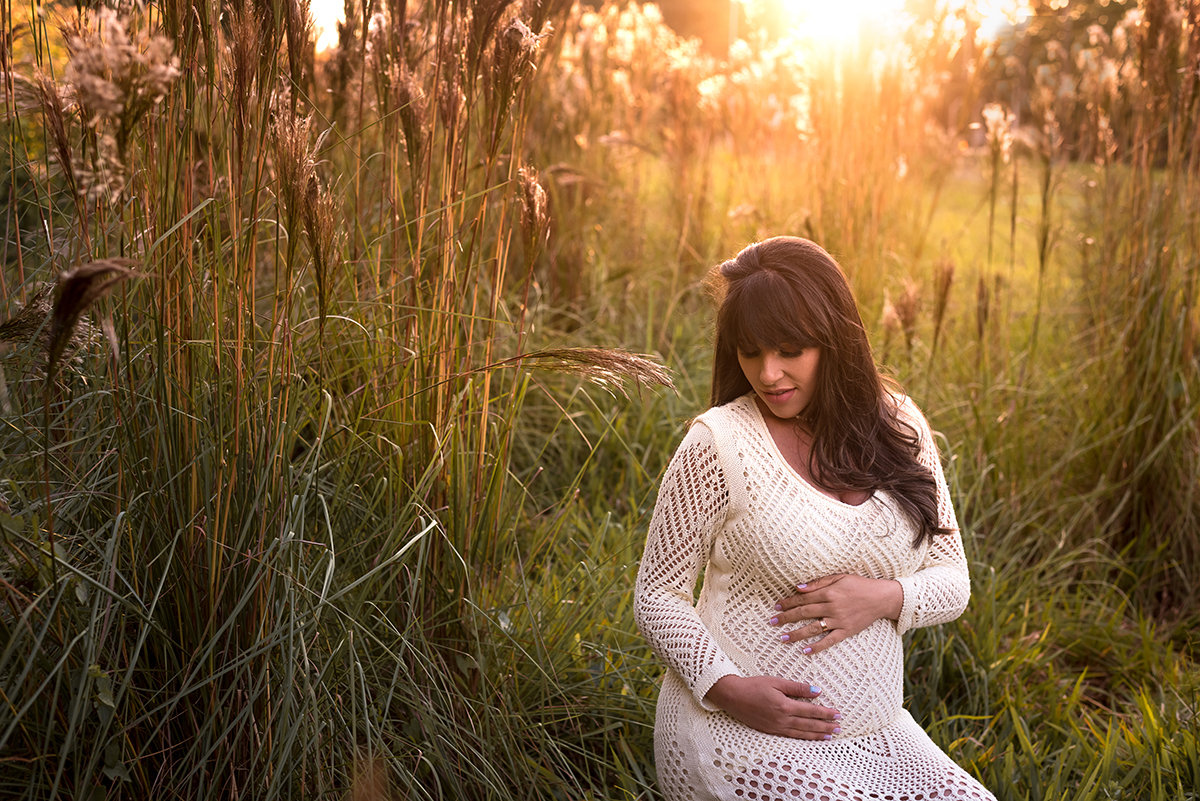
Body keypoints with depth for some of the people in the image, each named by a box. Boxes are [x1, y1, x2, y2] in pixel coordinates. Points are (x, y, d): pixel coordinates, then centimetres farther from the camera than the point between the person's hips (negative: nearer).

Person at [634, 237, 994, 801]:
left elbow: (953, 582, 8)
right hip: (740, 736, -5)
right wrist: (726, 688, -19)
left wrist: (886, 598, -13)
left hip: (875, 732, 5)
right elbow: (657, 597, -4)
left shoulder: (898, 430, 4)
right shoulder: (718, 444, -10)